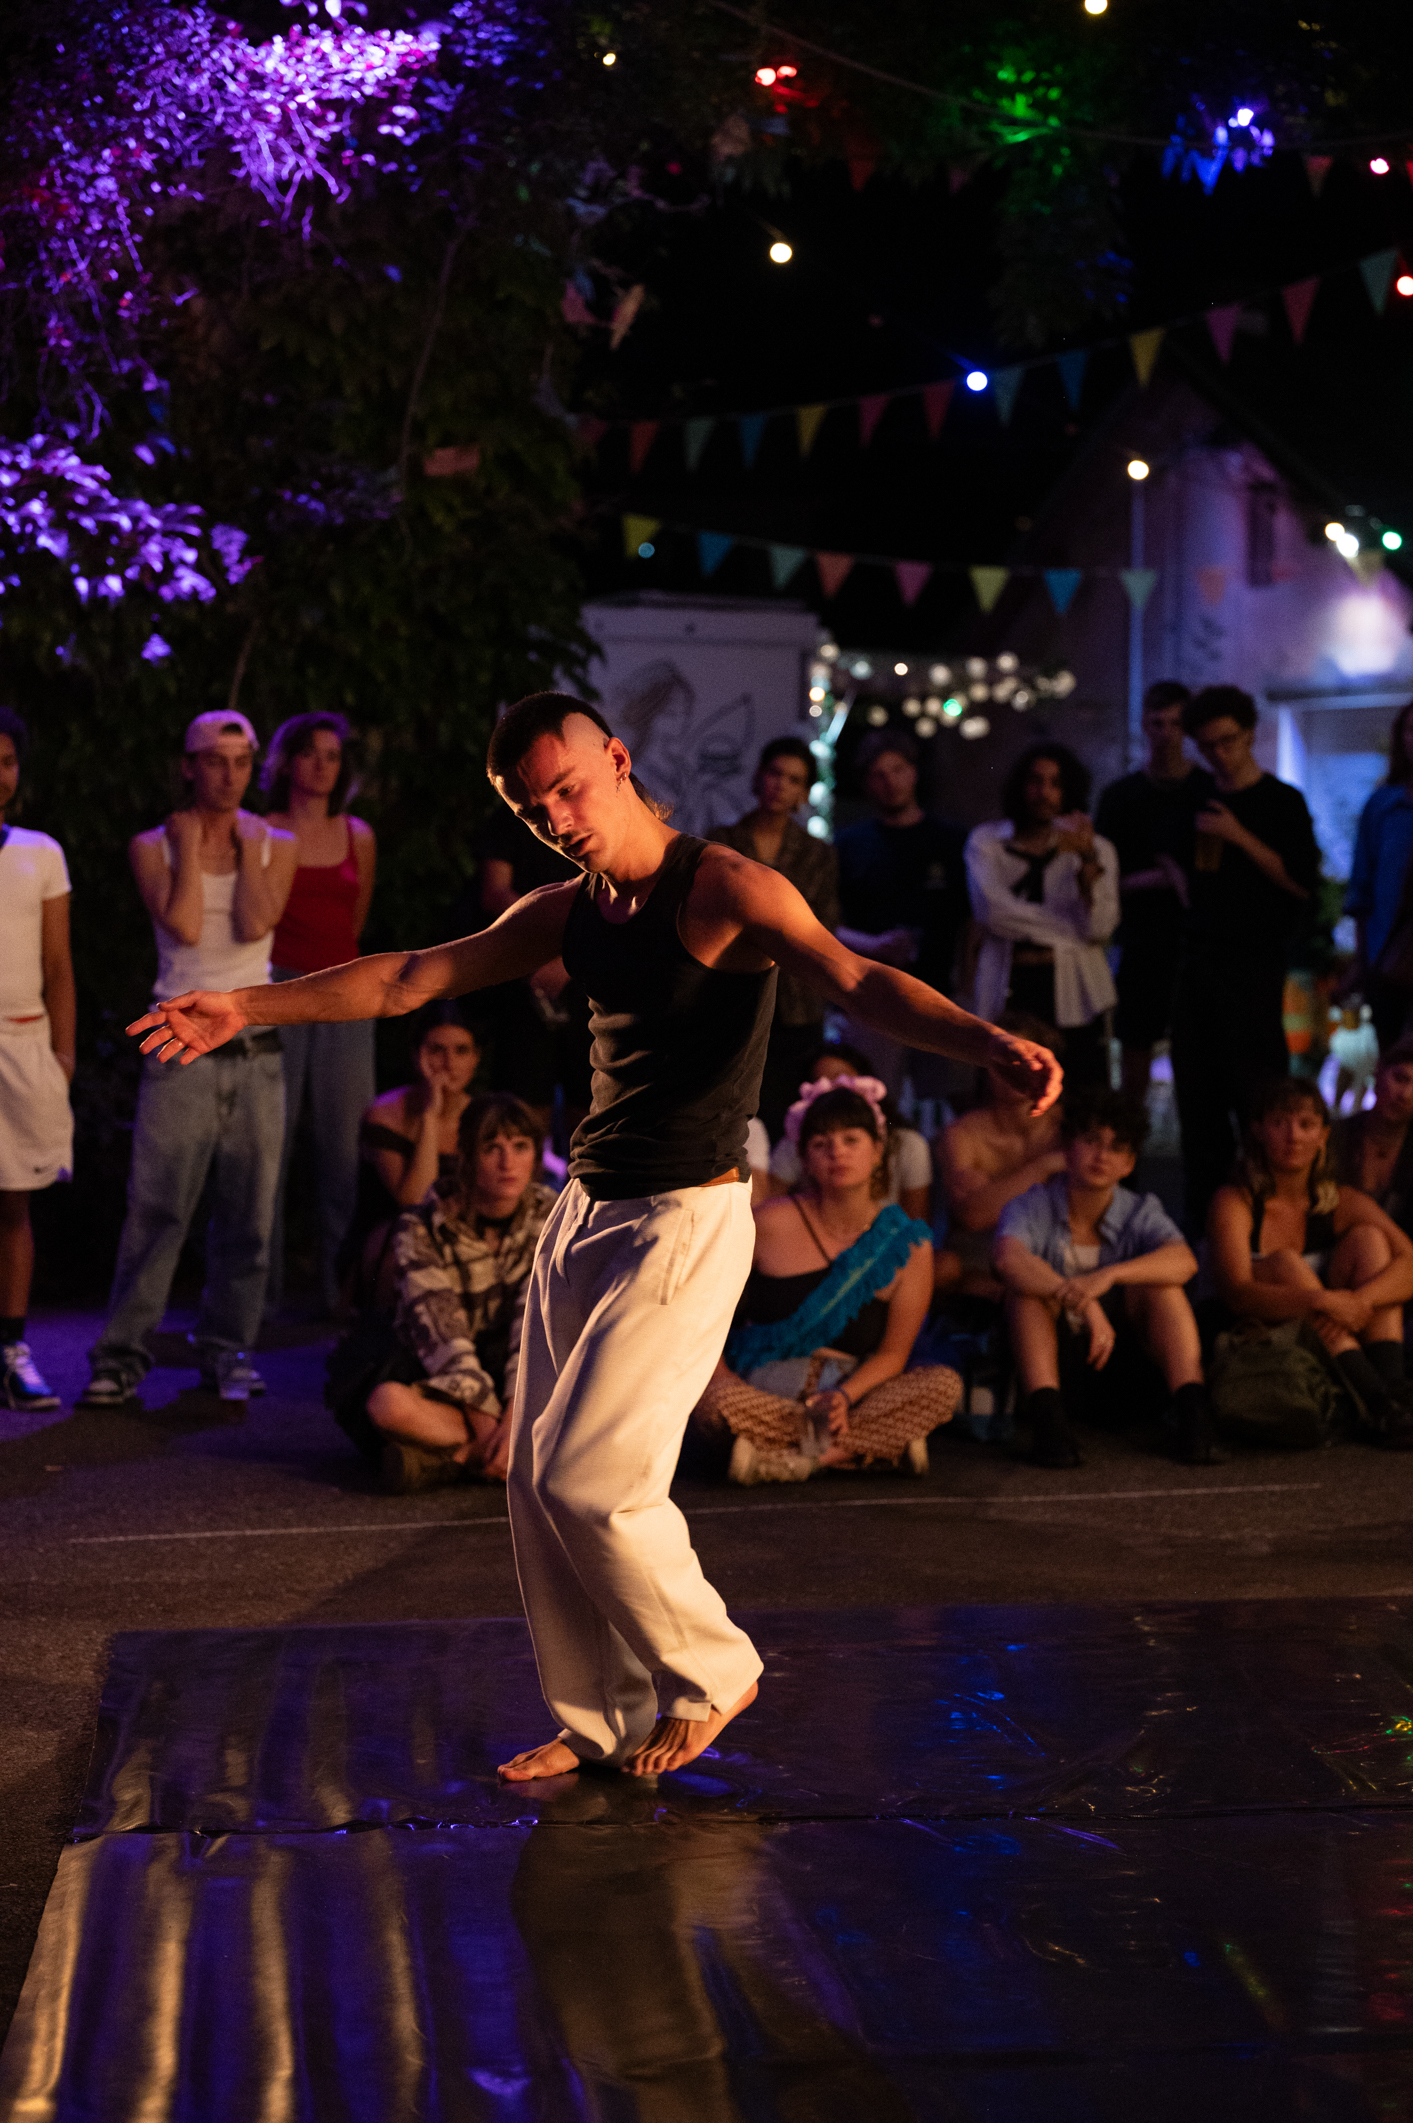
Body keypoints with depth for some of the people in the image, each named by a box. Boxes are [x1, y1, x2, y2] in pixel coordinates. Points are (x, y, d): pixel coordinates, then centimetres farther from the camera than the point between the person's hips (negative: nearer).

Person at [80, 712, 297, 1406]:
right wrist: (190, 845, -7)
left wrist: (247, 845, -3)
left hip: (256, 1048, 2)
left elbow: (253, 926, -8)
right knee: (156, 1206, -7)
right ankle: (122, 1354, -1)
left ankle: (227, 1349, 14)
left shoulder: (275, 845, 9)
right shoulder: (154, 846, 4)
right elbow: (184, 926, -13)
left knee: (248, 1212, 3)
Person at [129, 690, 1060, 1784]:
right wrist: (247, 1006, 17)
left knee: (589, 1482, -10)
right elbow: (408, 978, 17)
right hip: (585, 1211, 8)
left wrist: (987, 1041, -46)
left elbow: (855, 978, -28)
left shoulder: (724, 889, -13)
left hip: (686, 1222, -8)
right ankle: (605, 1719, 24)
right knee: (539, 1483, 9)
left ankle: (710, 1675, 14)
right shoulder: (570, 913, 11)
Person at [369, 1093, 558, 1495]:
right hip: (448, 1392, -2)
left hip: (525, 1390, 2)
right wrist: (487, 1424, -28)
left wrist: (514, 1419, -27)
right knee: (387, 1402, -36)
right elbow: (445, 1340, -17)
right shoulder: (421, 1230, -8)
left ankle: (445, 1457, -21)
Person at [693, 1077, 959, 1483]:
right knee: (718, 1402, -36)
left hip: (855, 1393, 2)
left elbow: (892, 1353, 2)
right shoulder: (772, 1225, -4)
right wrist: (717, 1372, -9)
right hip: (766, 1394, -2)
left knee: (945, 1384, -26)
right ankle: (867, 1449, -26)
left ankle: (792, 1456, -26)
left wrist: (844, 1396, -16)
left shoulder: (908, 1244, 1)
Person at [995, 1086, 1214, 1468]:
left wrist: (1109, 1276, -42)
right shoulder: (1031, 1209, -8)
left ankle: (1192, 1407, -37)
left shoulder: (1140, 1213, -2)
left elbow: (1184, 1261, -25)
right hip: (1053, 1362, -1)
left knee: (1158, 1280, -22)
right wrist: (1084, 1305, -47)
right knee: (1029, 1283, -27)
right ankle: (1047, 1416, -42)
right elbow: (1009, 1260, -32)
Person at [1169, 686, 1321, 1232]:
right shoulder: (1203, 804, 17)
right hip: (1200, 957, 6)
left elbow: (1303, 882, -13)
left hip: (1253, 964, -6)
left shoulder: (1282, 803, -2)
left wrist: (1241, 837, -16)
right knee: (1197, 1091, 6)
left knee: (1257, 1091, -9)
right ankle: (1205, 1211, 13)